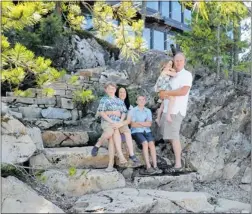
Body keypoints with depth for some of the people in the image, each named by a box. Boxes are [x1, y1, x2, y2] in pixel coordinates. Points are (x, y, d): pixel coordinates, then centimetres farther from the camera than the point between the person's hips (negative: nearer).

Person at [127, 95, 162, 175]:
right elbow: (133, 124, -9)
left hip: (147, 132, 3)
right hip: (136, 132, -3)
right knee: (145, 143, -30)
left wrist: (138, 122, -10)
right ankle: (148, 167, -33)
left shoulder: (148, 111, 13)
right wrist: (145, 124, -6)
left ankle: (155, 166, -31)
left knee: (151, 143, -26)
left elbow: (149, 124, -1)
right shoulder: (132, 111, 2)